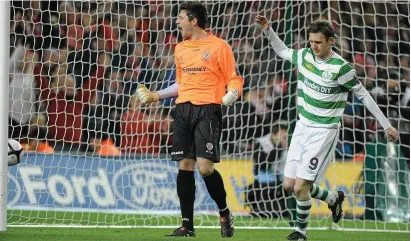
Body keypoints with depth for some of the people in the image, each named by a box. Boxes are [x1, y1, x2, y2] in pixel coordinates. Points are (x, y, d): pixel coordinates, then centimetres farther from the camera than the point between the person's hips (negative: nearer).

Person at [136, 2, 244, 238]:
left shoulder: (218, 47, -2)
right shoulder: (181, 49, 17)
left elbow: (234, 79, -1)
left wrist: (232, 94, -21)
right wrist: (157, 96, 21)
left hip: (208, 109, -6)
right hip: (183, 109, 6)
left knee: (205, 167, -14)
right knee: (185, 165, 0)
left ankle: (225, 213, 9)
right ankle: (187, 225, 4)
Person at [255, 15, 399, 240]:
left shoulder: (341, 68, -18)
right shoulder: (305, 56, 0)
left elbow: (363, 95, -8)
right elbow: (282, 51, 23)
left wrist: (386, 125, -4)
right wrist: (268, 31, 10)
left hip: (324, 132, -7)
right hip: (302, 127, 7)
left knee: (300, 187, -12)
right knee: (289, 184, 6)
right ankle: (333, 198, 31)